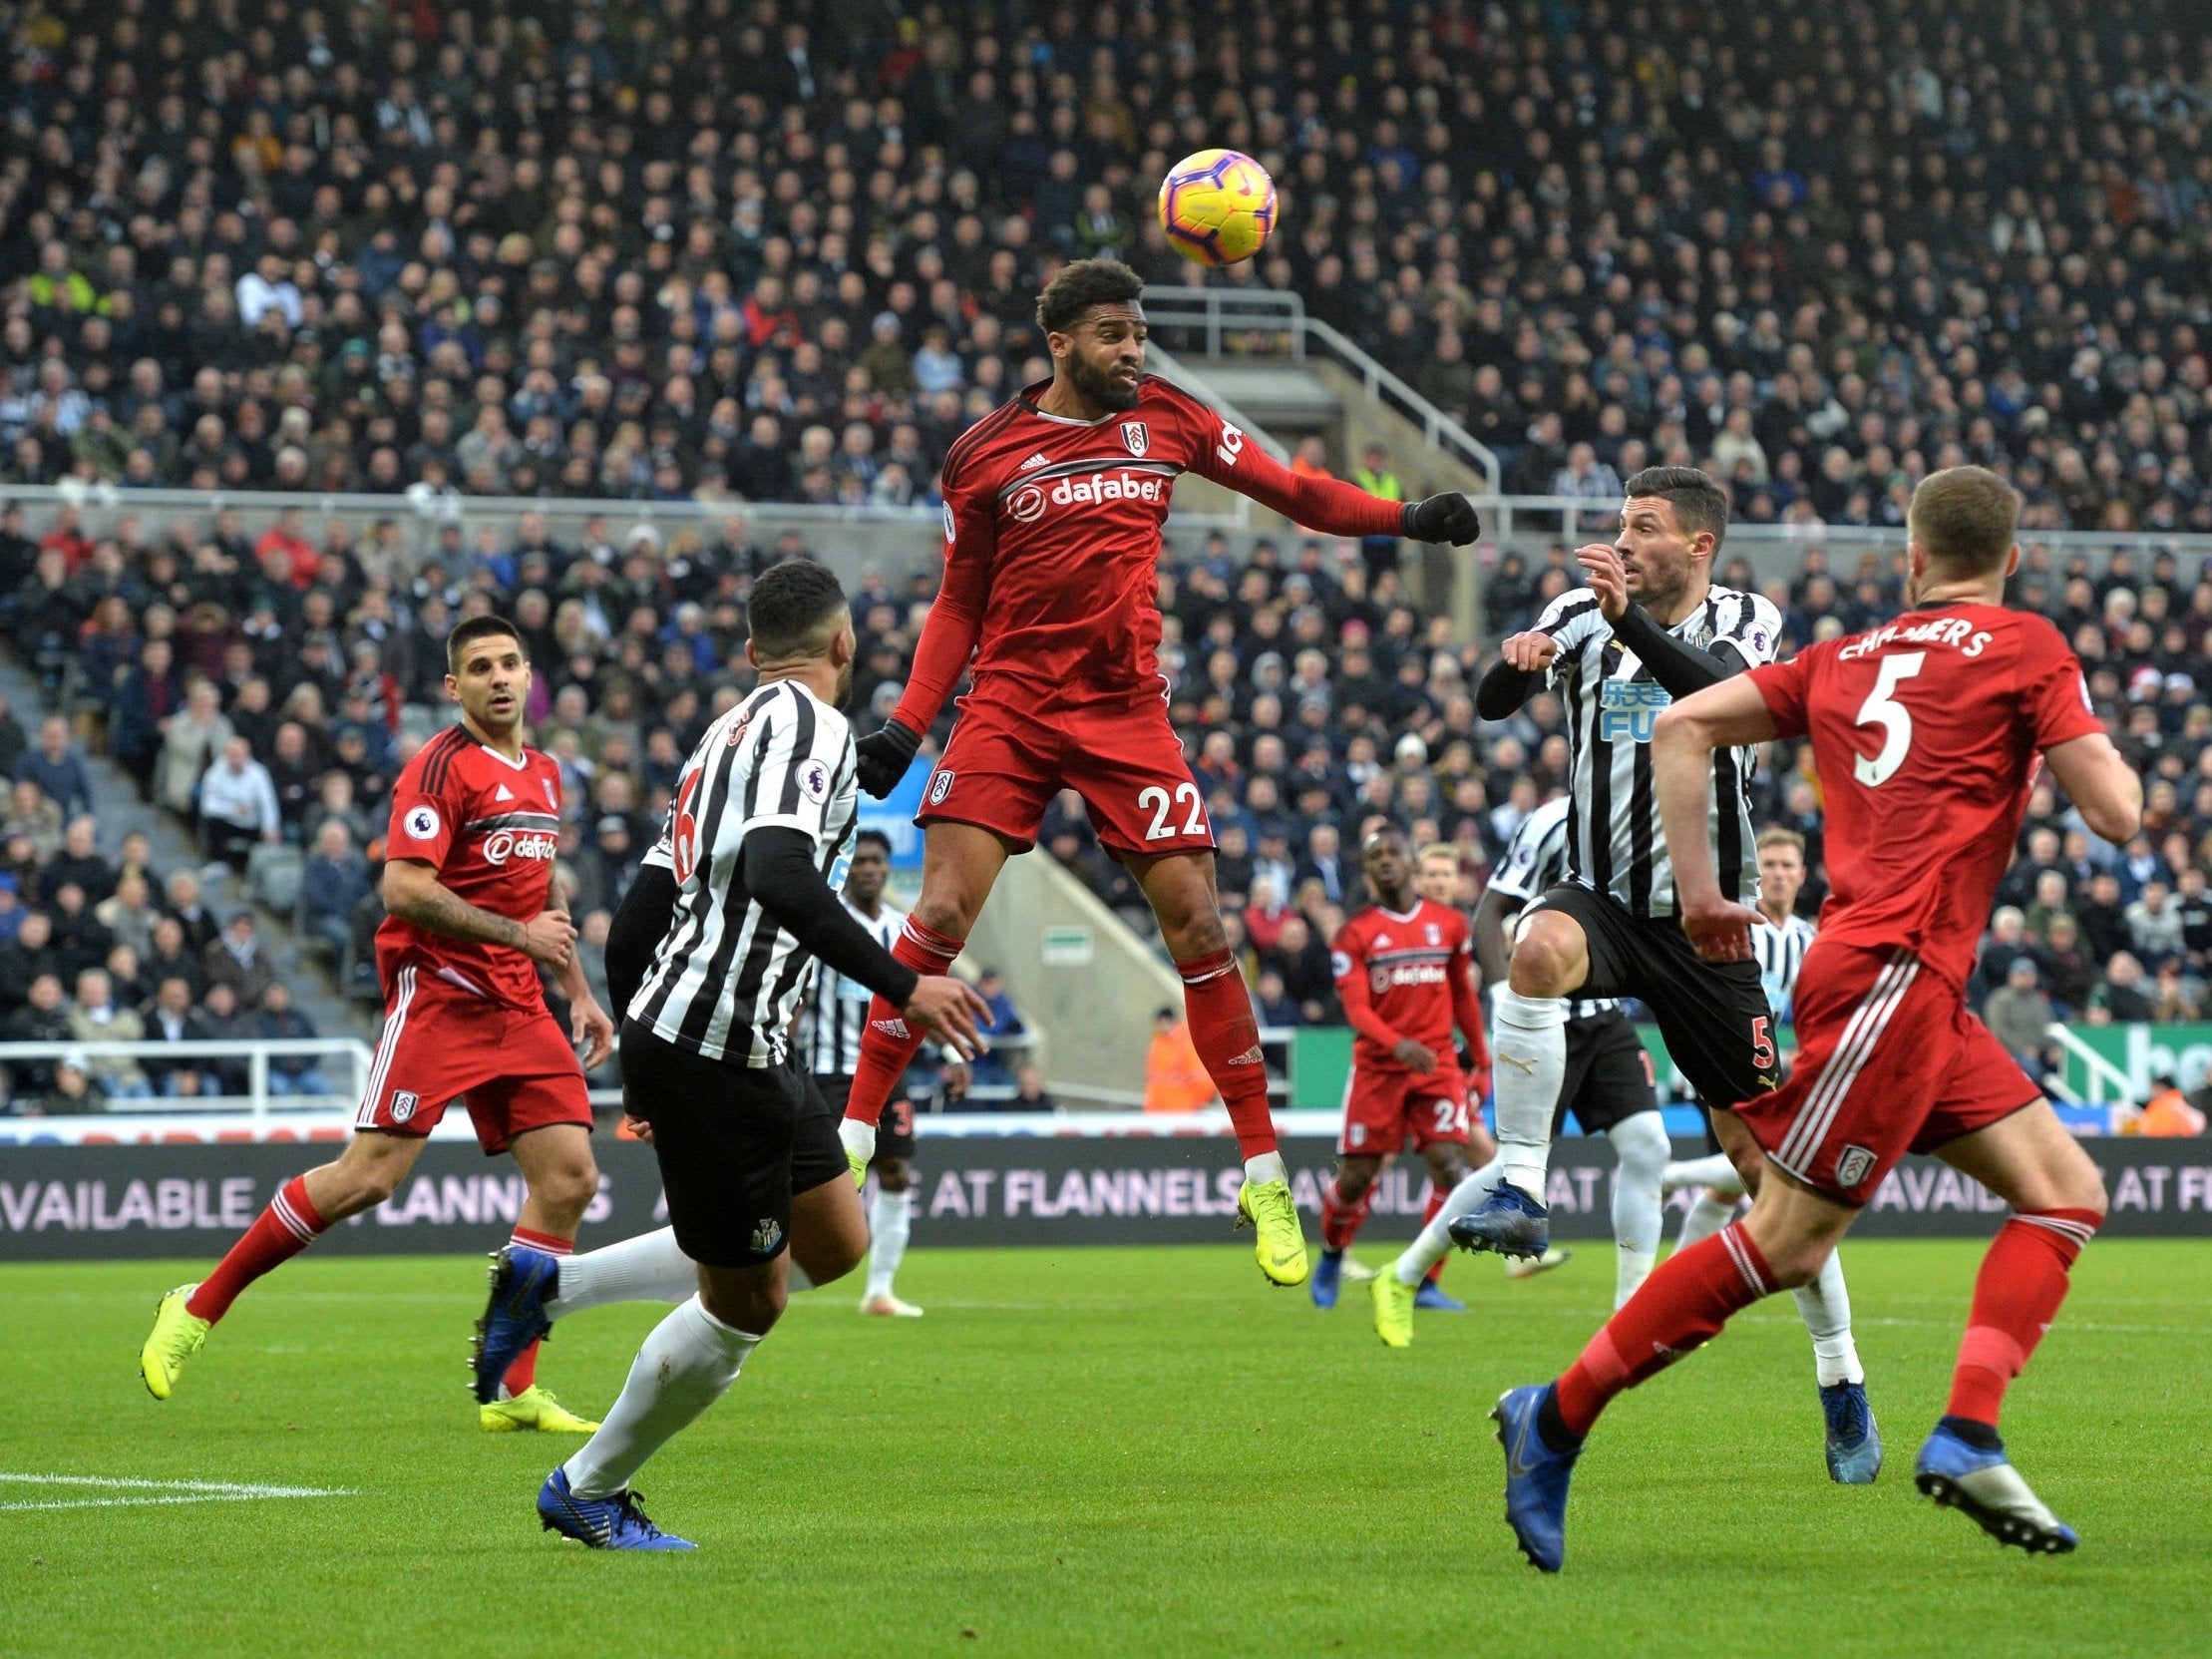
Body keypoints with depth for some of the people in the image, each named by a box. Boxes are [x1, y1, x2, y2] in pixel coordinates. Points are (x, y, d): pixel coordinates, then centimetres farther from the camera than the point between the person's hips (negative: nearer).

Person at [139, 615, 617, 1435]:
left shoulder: (542, 774, 17)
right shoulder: (443, 765, -9)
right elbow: (404, 886, -19)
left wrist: (578, 993, 25)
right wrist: (517, 933, -19)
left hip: (515, 1004, 8)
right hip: (437, 991, -8)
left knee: (568, 1177, -4)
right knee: (367, 1176, -14)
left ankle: (511, 1387, 2)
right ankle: (198, 1306, 0)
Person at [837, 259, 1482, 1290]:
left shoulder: (1166, 418, 7)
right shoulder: (987, 453, 2)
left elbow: (1289, 491, 13)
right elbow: (959, 604, 9)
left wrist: (1406, 518, -1)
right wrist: (905, 725, 0)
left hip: (1126, 711, 1)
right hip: (1010, 708, -1)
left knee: (1196, 925, -5)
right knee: (940, 915, -13)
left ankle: (1265, 1177, 3)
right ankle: (853, 1137, -1)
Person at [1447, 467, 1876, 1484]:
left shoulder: (1744, 623, -2)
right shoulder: (1581, 615, 3)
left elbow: (1729, 695, -23)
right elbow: (1492, 710, -6)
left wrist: (1634, 623, -38)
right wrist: (1515, 666, -30)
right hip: (1602, 897, 1)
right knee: (1539, 949, -37)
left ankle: (1843, 1382, 12)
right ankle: (1518, 1191, -32)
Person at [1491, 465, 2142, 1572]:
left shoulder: (1843, 661, 17)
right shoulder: (2025, 648, -1)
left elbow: (1682, 726, 11)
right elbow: (2115, 815, -5)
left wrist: (1698, 888, 14)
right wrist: (2097, 747, 17)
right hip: (1892, 971, -8)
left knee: (2067, 1190, 8)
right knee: (1787, 1241, -8)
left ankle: (1967, 1439, -8)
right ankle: (1555, 1418, -5)